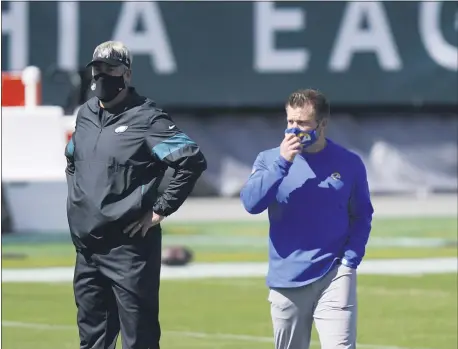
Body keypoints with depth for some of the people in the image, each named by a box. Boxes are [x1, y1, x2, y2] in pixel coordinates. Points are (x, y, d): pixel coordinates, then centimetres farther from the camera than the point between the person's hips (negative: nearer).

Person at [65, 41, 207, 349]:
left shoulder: (146, 119, -10)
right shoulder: (86, 115, 12)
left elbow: (194, 161, -18)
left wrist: (161, 209, -15)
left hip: (130, 246, -7)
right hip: (86, 246, 7)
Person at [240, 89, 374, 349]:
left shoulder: (349, 163, 2)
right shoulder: (269, 160, 3)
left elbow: (362, 216, 8)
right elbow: (251, 202, -11)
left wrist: (350, 260, -5)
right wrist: (282, 162, -18)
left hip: (334, 276, -2)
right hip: (286, 279, 2)